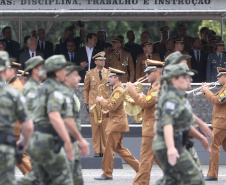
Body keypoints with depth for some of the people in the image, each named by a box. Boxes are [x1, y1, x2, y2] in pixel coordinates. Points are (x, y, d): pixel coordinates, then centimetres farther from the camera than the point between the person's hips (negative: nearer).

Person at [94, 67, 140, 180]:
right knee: (119, 148, 14)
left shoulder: (119, 91, -16)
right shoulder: (117, 89, 17)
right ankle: (138, 167, 15)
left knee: (109, 149, -5)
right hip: (117, 123, 11)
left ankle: (107, 174, 1)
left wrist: (101, 100, -10)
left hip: (116, 123, -11)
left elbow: (112, 107, -23)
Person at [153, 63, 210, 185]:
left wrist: (200, 137, 34)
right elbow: (167, 123, -32)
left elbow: (183, 122, 27)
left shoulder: (177, 97, 14)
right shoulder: (171, 99, -18)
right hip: (169, 147, -10)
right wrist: (171, 147, -45)